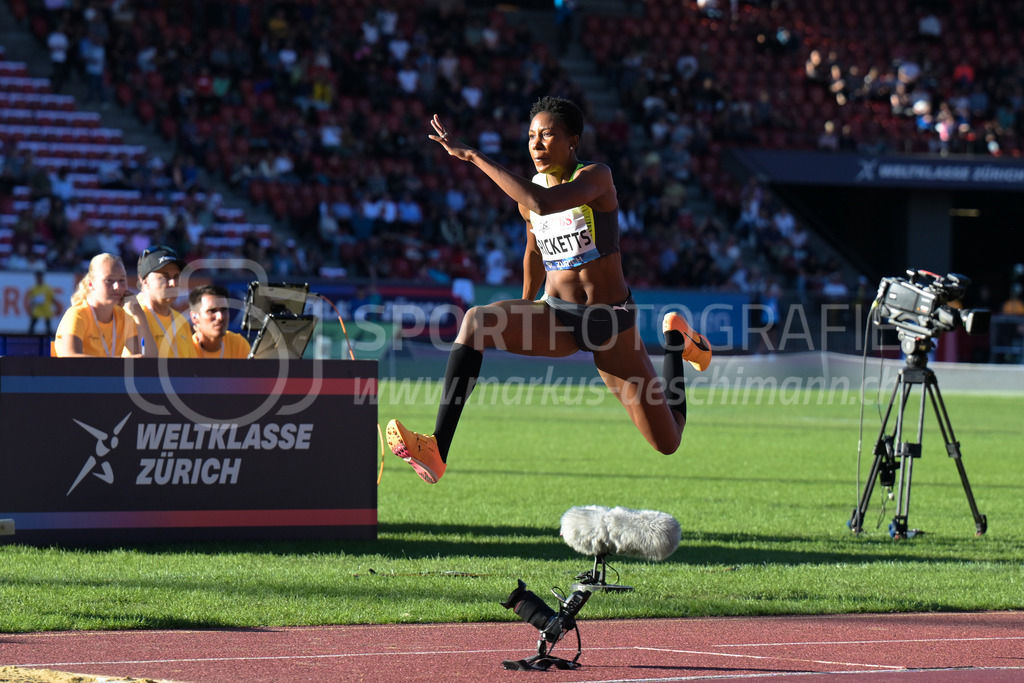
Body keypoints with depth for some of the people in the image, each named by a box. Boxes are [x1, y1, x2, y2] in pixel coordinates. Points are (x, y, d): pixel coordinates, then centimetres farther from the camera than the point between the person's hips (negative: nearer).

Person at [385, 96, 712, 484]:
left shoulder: (597, 177, -17)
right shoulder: (529, 192, 1)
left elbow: (543, 203, -38)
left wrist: (473, 157, -35)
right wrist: (522, 324, 31)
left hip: (611, 321, -4)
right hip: (555, 316, 4)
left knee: (667, 444, 4)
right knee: (475, 321, -28)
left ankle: (675, 340, 34)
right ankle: (436, 451, -36)